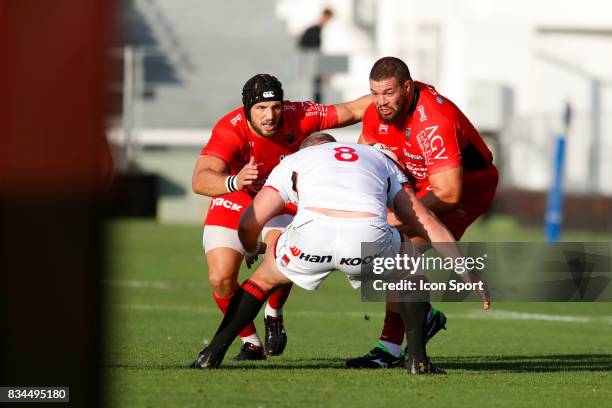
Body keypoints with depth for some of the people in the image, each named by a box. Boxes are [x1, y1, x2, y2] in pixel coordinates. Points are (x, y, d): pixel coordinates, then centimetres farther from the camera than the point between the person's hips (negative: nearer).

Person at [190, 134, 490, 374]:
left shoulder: (293, 161, 33)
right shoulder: (381, 160, 38)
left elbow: (249, 224, 26)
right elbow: (428, 225, 31)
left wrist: (253, 250, 50)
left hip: (312, 234, 0)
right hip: (368, 238, 0)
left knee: (265, 277, 32)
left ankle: (212, 354, 24)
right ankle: (417, 358, 17)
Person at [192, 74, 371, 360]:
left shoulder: (298, 116, -25)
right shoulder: (230, 130, -34)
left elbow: (351, 111, -11)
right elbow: (199, 181, -48)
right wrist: (234, 181, -67)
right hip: (233, 203, -1)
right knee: (221, 279, -15)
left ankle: (273, 315, 2)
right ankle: (251, 343, 10)